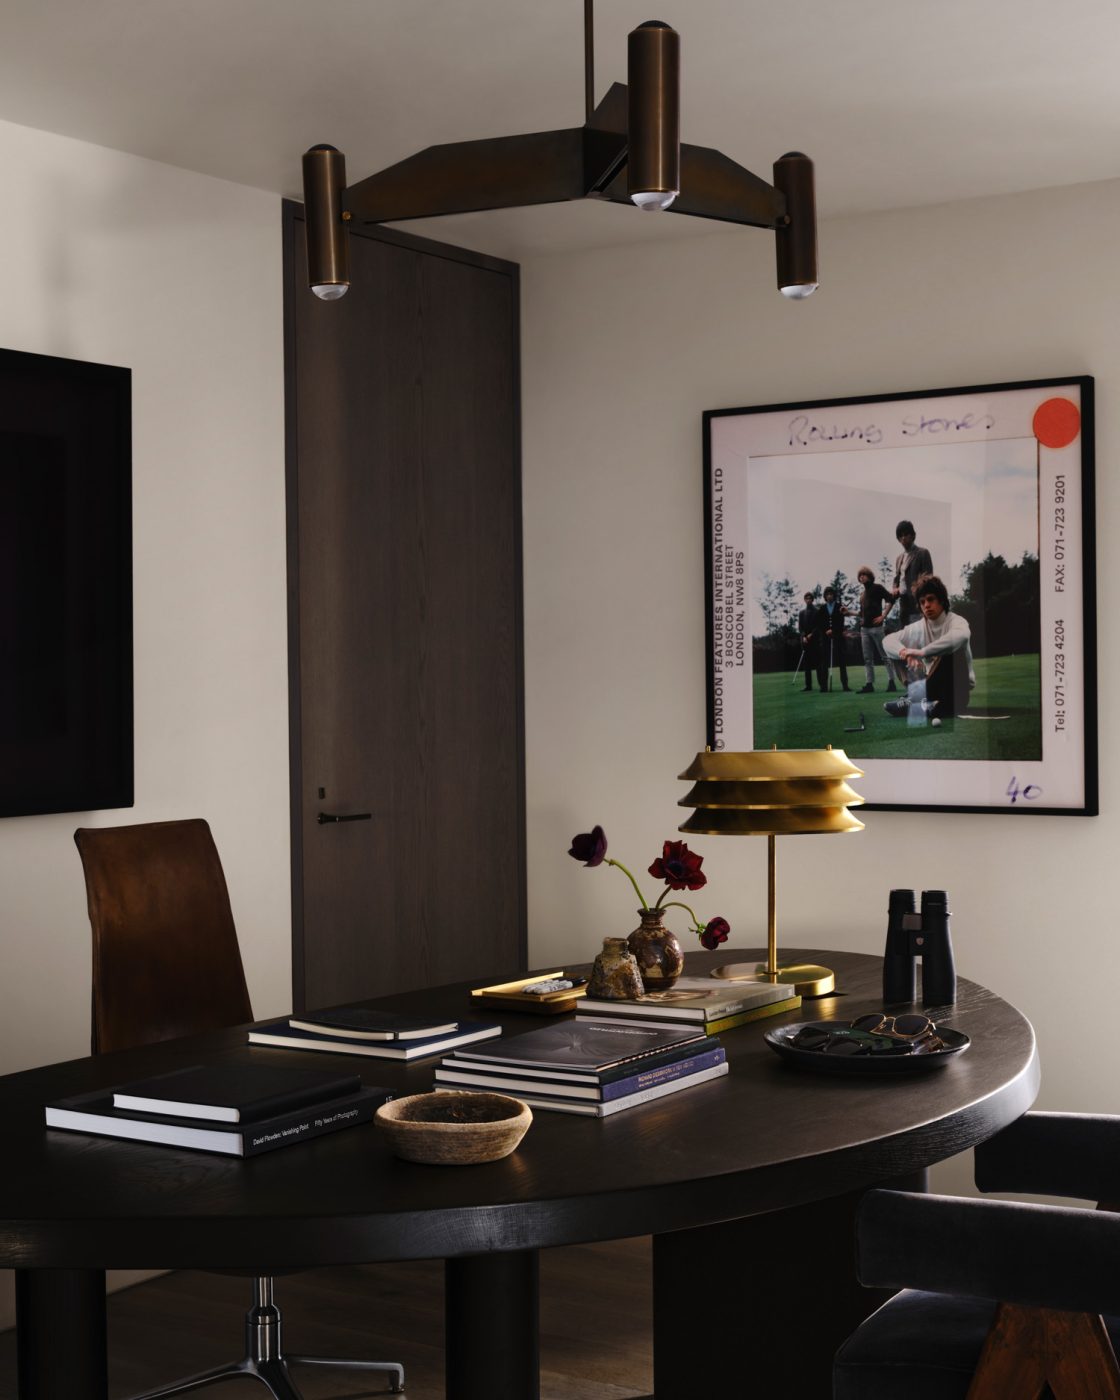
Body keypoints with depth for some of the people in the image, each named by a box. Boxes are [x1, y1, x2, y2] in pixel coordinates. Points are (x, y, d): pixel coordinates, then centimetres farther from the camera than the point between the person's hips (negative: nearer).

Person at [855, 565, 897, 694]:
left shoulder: (877, 588, -2)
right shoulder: (863, 594, 18)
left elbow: (891, 600, -10)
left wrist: (883, 616, -14)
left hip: (876, 627, -7)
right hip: (864, 628, 7)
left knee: (884, 656, -4)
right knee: (867, 658, 4)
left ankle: (891, 681, -2)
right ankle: (869, 684, 4)